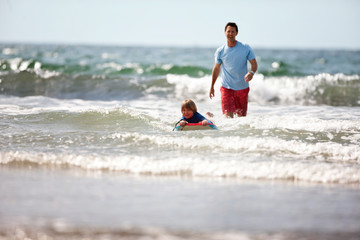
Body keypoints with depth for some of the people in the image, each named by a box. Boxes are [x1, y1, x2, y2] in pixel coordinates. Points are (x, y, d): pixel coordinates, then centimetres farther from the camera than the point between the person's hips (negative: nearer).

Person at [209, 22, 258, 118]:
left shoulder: (245, 48, -4)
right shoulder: (220, 51, -1)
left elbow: (254, 64, -1)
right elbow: (216, 68, 13)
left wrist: (251, 73, -25)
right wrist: (212, 86, 18)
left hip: (242, 88, 1)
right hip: (227, 87, -1)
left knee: (242, 116, 10)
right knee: (228, 116, -16)